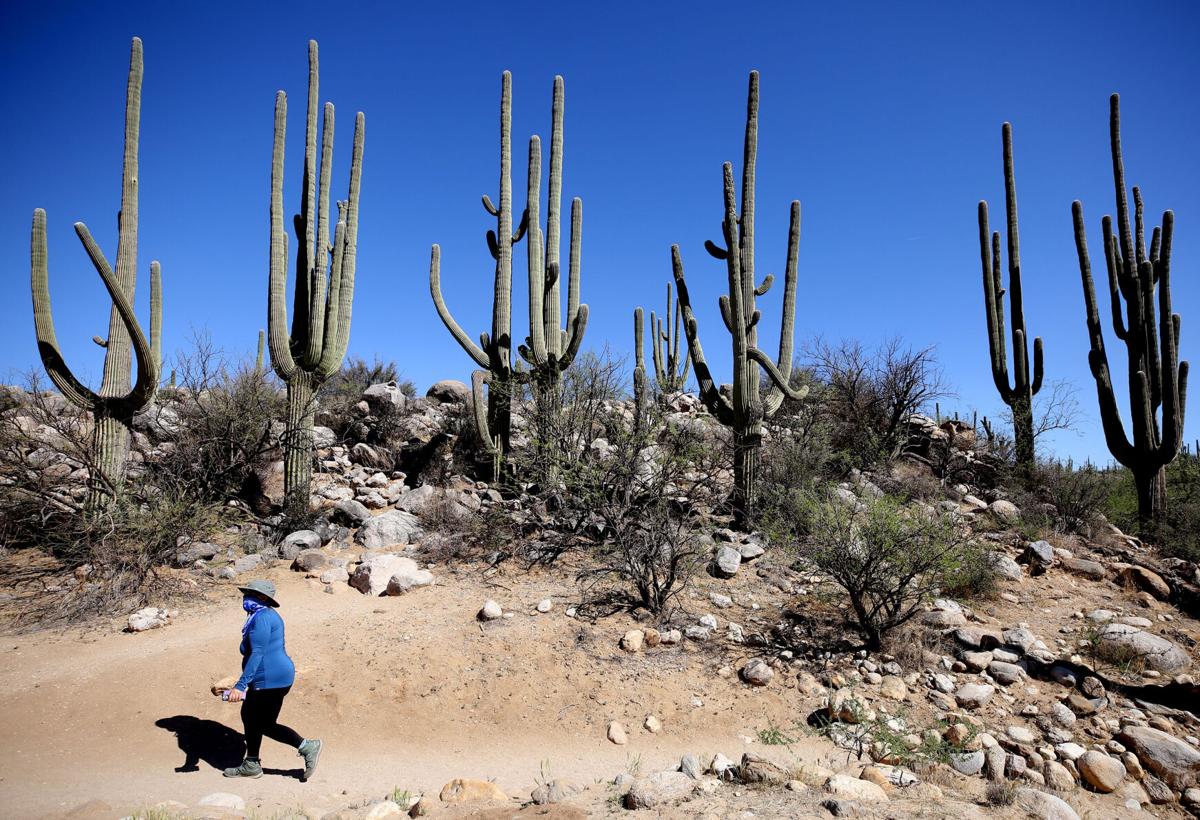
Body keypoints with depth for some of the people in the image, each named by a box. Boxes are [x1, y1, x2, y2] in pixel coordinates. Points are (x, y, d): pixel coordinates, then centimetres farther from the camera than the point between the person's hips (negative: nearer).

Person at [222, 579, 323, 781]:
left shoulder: (262, 618, -18)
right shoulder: (267, 615, 14)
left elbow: (257, 654, -25)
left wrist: (240, 685, -27)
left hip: (270, 680, -11)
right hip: (278, 674, 11)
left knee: (266, 725, 0)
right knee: (249, 715, 18)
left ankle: (307, 747, 4)